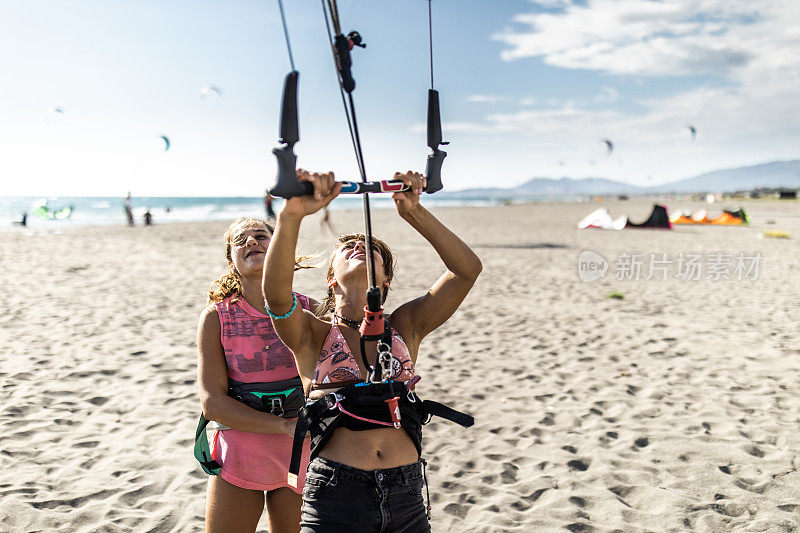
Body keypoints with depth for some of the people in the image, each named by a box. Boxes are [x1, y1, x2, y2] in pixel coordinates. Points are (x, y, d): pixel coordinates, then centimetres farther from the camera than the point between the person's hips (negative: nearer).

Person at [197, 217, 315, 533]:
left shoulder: (310, 311, -3)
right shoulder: (216, 317, -6)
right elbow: (212, 403, -12)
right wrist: (286, 426, -21)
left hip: (301, 456, 1)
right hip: (239, 459, -1)